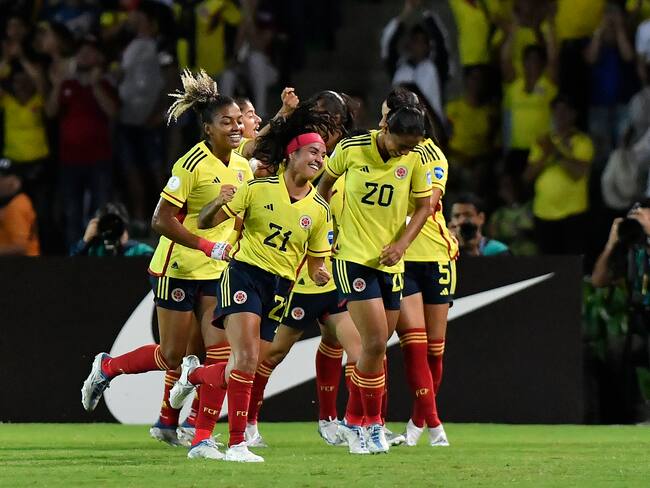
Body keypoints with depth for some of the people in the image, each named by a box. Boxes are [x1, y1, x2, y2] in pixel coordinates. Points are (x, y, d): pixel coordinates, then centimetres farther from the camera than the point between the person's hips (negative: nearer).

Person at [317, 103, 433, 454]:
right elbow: (326, 182, 8)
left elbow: (423, 207, 5)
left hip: (390, 261, 4)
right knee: (375, 343, -14)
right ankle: (372, 422, 0)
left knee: (378, 347, 9)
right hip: (353, 257, -4)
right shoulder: (351, 149, -10)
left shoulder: (415, 161, -4)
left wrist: (401, 244, -8)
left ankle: (355, 421, 24)